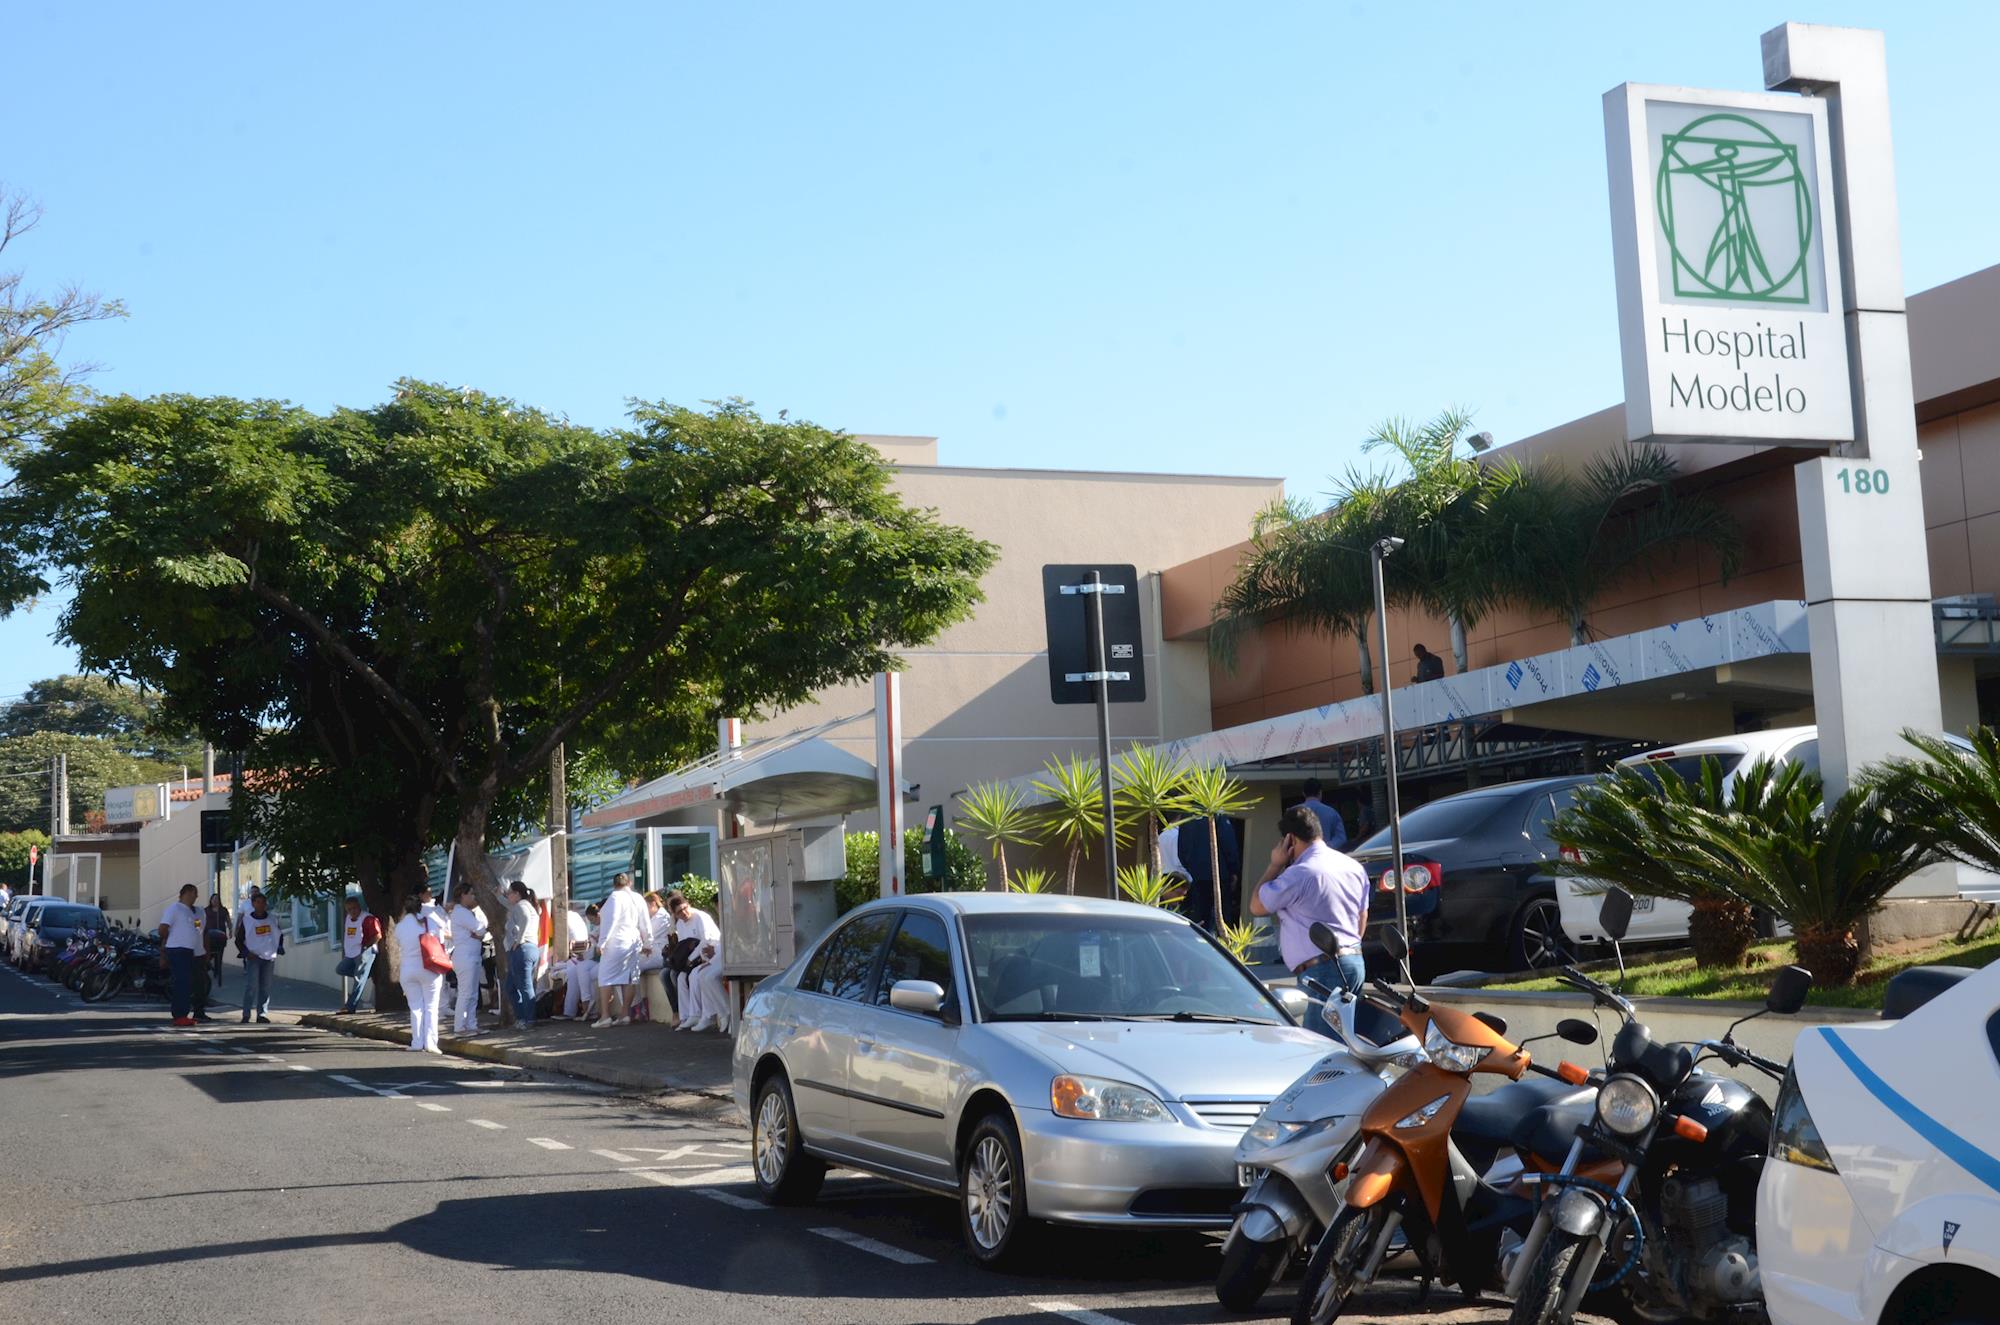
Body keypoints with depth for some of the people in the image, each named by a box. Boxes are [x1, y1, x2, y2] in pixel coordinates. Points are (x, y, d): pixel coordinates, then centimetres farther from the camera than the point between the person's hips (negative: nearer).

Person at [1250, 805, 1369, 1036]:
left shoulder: (1298, 874, -14)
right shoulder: (1353, 867, 13)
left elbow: (1256, 907, -3)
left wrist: (1275, 865, 3)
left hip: (1322, 970, -9)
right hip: (1355, 962, 9)